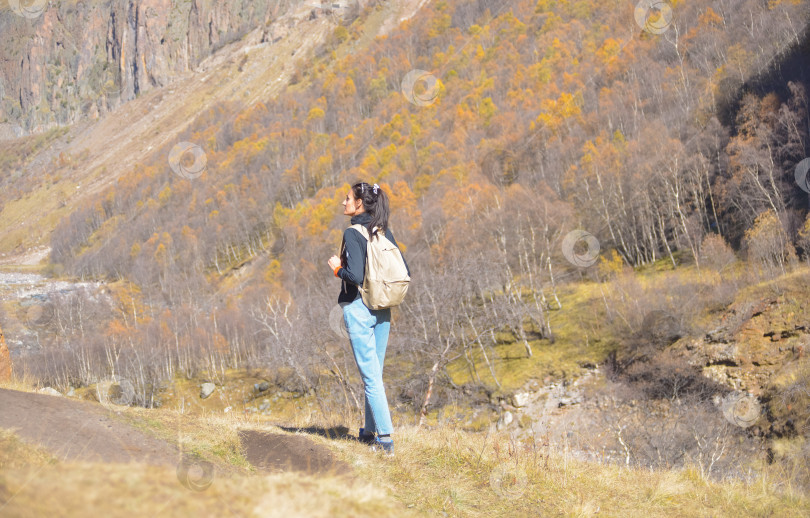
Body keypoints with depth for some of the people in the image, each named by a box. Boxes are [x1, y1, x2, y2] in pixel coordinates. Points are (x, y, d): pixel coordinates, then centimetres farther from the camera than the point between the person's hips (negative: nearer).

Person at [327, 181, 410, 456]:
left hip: (358, 308, -7)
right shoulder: (385, 232, 7)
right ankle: (371, 431, 25)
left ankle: (385, 438, -6)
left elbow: (355, 276, -22)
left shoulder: (353, 233, -13)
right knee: (374, 374, 16)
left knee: (370, 376, -4)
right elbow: (405, 272, 7)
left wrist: (337, 267, -5)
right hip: (383, 310, 7)